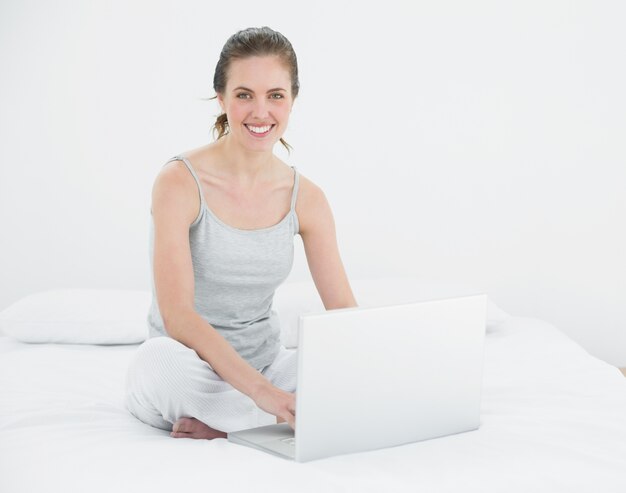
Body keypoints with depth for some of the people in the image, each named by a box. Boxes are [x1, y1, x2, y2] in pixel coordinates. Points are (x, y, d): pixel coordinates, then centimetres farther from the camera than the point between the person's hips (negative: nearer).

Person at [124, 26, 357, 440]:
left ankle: (221, 423, -18)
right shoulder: (180, 181, -15)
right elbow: (177, 315, -25)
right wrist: (263, 391, -36)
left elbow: (345, 312, -3)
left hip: (266, 365, 5)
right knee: (160, 359, -39)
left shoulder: (306, 197, -1)